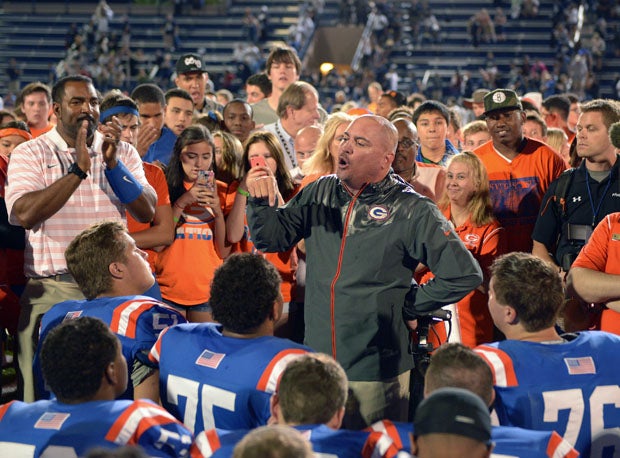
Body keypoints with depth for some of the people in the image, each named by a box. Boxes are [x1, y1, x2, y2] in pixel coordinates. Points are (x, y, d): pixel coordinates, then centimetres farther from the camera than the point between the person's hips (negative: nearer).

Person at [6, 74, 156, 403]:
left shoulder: (123, 153, 10)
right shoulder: (30, 153, 2)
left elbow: (146, 212, -2)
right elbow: (24, 215, -16)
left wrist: (112, 163, -13)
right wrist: (78, 170, -18)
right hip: (52, 290, -2)